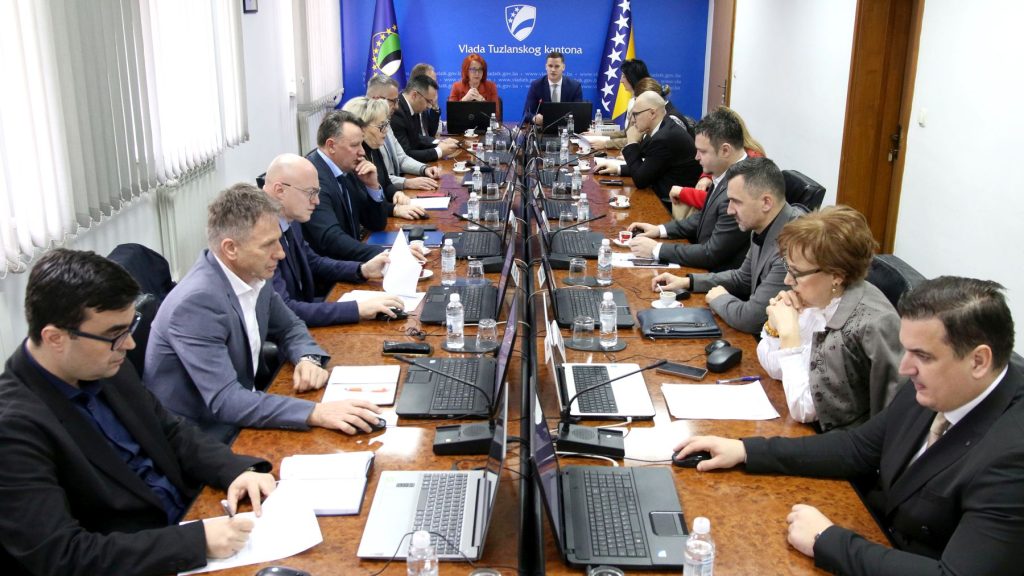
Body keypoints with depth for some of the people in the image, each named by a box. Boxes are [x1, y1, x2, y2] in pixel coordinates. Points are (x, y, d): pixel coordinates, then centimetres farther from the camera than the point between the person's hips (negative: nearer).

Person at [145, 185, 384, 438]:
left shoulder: (253, 276, -4)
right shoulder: (197, 302, -26)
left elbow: (288, 327, 14)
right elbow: (224, 401, -30)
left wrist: (308, 359, -8)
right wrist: (314, 412, -37)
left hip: (235, 424, 7)